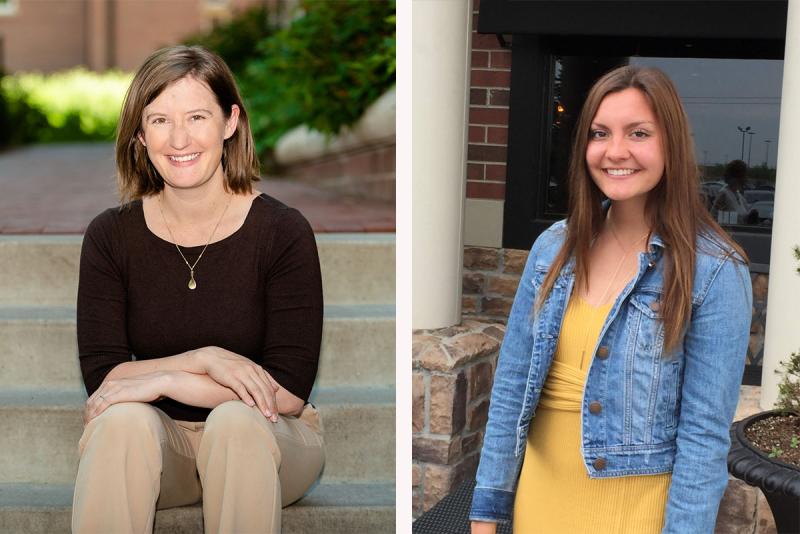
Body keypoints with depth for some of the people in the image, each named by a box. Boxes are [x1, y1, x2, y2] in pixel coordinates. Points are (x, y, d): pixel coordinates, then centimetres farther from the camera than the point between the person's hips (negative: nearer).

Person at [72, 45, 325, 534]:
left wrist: (164, 379, -21)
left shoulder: (283, 232, -13)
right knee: (124, 420, -30)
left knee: (235, 421, -33)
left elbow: (289, 392, -16)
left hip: (264, 440, -1)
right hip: (155, 447, 2)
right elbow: (102, 377, -9)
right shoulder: (110, 235, -5)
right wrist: (205, 359, -23)